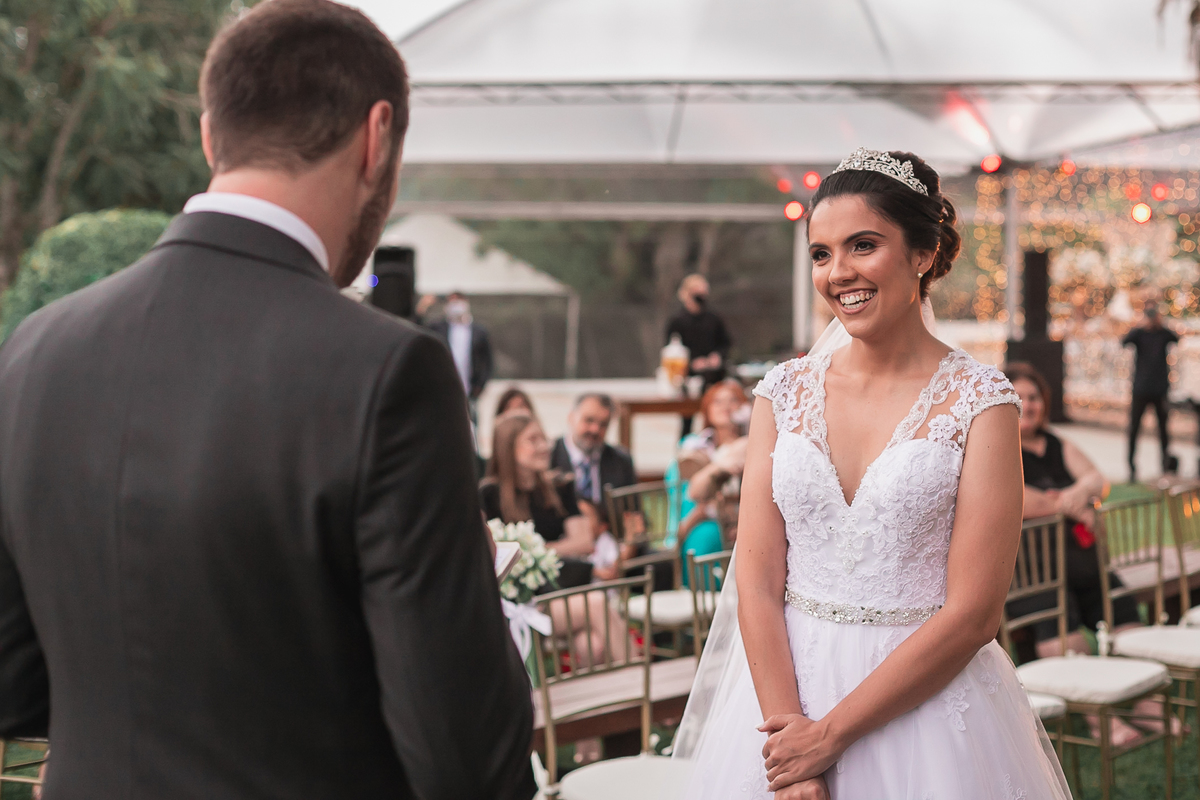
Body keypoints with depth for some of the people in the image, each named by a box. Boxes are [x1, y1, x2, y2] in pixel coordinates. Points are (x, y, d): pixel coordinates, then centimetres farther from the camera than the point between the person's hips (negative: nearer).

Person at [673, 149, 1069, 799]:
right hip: (786, 686, 3)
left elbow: (972, 613, -13)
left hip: (928, 700, -3)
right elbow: (757, 583, -3)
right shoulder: (784, 393, 1)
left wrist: (830, 733, -13)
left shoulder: (981, 402, -9)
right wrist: (786, 729, -15)